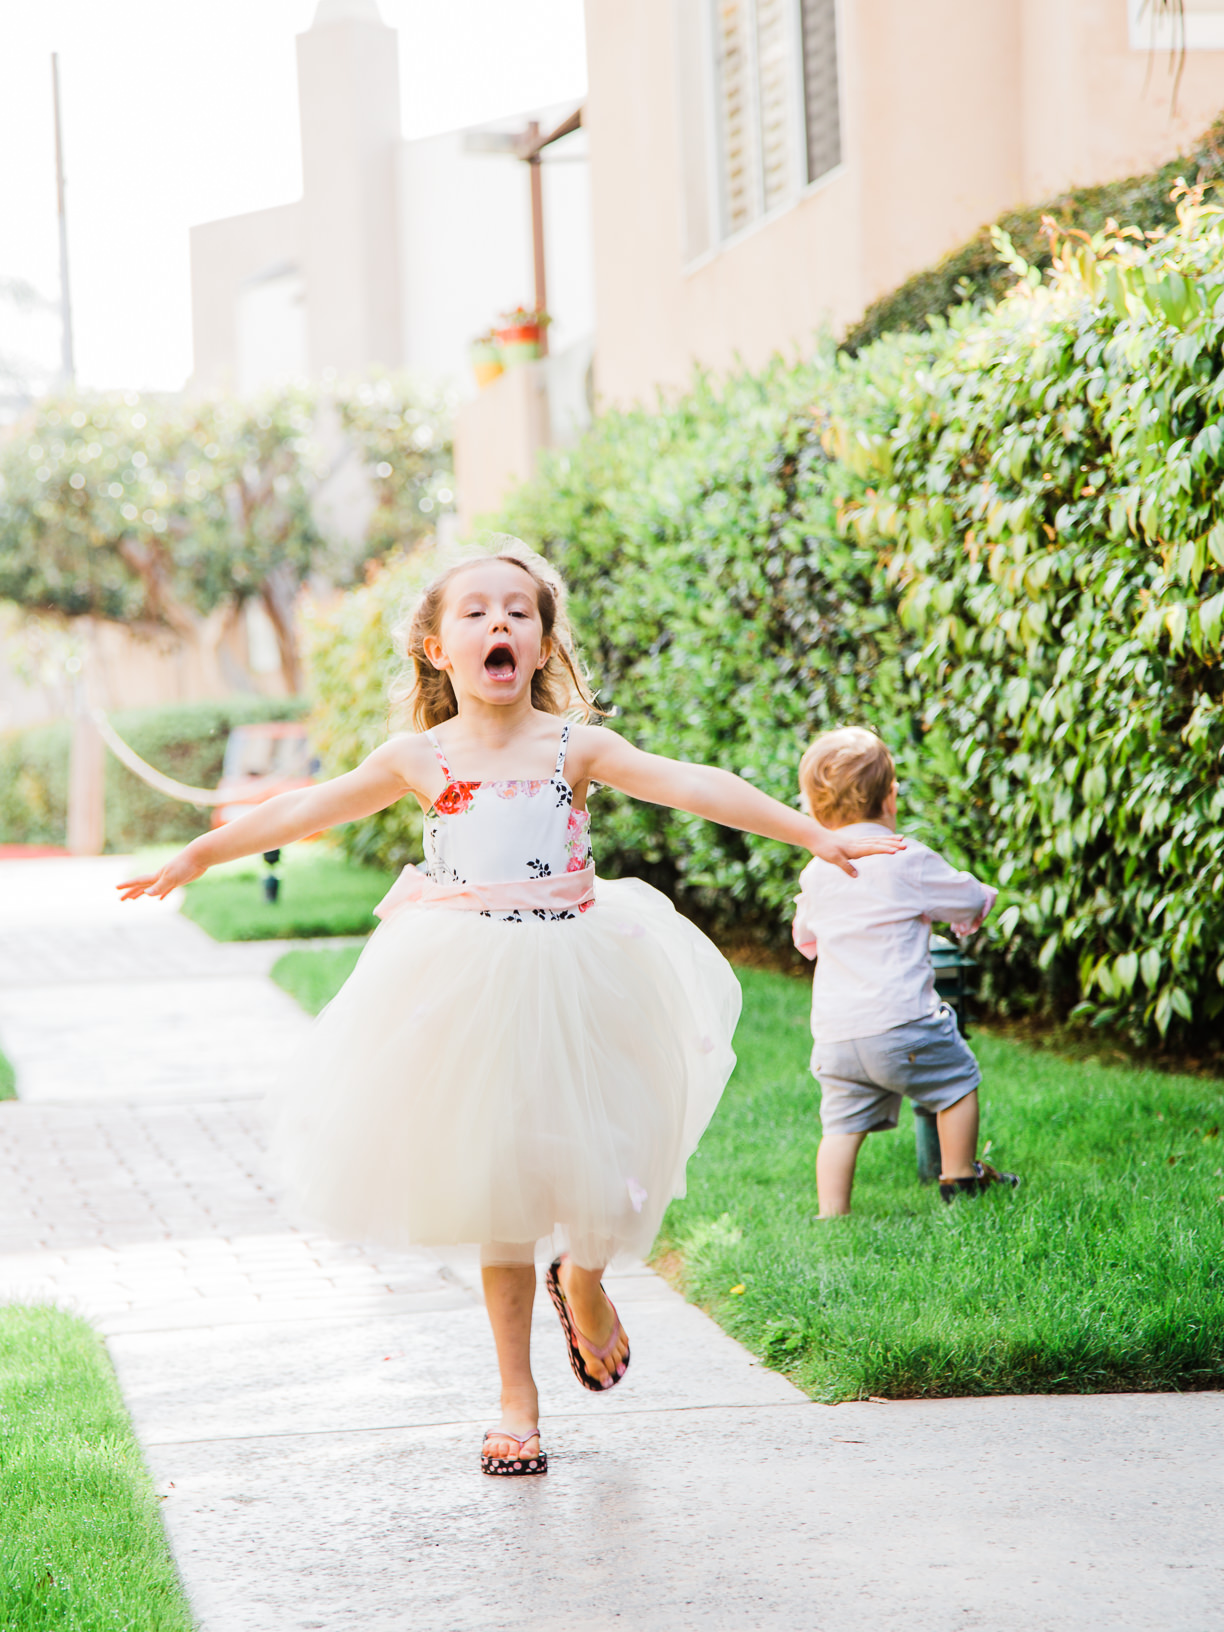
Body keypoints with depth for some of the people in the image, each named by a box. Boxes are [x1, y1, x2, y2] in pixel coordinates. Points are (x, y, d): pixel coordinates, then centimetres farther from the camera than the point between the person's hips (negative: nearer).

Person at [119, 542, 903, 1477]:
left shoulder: (575, 747, -2)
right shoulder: (421, 760, 1)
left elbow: (692, 787, -8)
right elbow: (310, 811, 10)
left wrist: (811, 834, -15)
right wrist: (198, 857, 16)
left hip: (572, 987, 0)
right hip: (464, 996, 0)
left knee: (591, 1174, 0)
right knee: (496, 1198, 5)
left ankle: (584, 1283, 38)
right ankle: (518, 1398, 18)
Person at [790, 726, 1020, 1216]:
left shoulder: (815, 874, 12)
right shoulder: (908, 861, -4)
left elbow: (805, 938, 27)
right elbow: (968, 899, 7)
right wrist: (980, 901, 31)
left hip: (833, 1033, 5)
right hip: (898, 1022, -5)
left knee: (843, 1124, 8)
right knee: (958, 1081, 15)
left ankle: (832, 1214, 3)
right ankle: (959, 1178, 24)